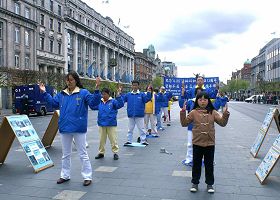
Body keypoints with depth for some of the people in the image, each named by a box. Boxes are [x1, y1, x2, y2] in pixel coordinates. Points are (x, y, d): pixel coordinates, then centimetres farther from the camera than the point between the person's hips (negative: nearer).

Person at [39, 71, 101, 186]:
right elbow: (53, 102, 20)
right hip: (65, 128, 5)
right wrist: (44, 93, 15)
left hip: (79, 128, -5)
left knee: (83, 154, 5)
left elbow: (93, 102, -18)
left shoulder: (83, 93, -8)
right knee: (65, 154, 18)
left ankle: (87, 177, 14)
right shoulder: (61, 94, 8)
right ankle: (65, 175, 33)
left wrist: (96, 90, -30)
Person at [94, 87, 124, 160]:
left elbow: (120, 104, -20)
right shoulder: (100, 102, 5)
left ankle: (115, 153, 15)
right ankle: (101, 153, 27)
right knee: (102, 140, 14)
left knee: (113, 139, 3)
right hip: (101, 124, 4)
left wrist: (118, 95, -31)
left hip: (111, 124, -4)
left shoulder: (113, 101, -7)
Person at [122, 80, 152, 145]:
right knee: (130, 129, 14)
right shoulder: (128, 95, 5)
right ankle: (129, 141, 24)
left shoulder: (142, 94, -3)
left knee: (141, 128, 4)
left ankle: (143, 140, 15)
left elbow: (147, 99, -16)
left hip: (139, 115, -3)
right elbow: (122, 99, 3)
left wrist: (148, 92, -27)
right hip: (130, 115, 3)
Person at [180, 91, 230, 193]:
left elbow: (222, 123, -2)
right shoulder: (194, 112, -3)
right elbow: (184, 123, -5)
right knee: (196, 164, 12)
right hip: (197, 143, -1)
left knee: (209, 164, 12)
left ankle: (210, 183, 27)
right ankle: (195, 183, 26)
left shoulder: (213, 112, 0)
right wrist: (183, 113, -18)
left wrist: (225, 115, -19)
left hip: (210, 143, 1)